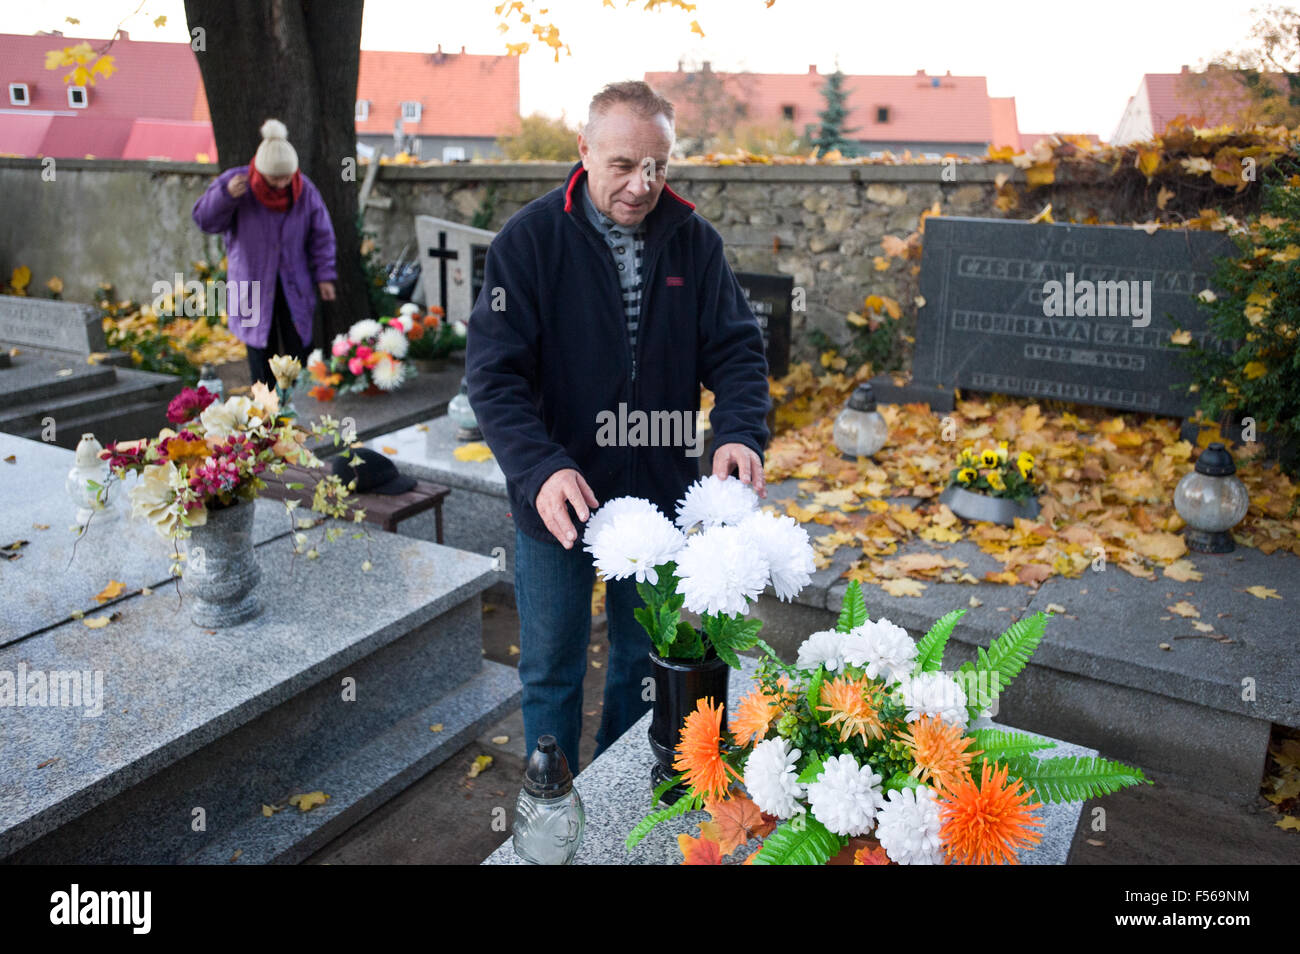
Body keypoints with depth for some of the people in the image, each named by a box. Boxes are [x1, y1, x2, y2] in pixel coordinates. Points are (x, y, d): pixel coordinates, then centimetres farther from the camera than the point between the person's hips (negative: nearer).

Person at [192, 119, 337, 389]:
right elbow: (204, 219, -8)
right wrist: (225, 194, -26)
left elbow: (321, 235, 2)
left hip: (294, 286, 1)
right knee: (261, 352, 7)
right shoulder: (236, 182, -12)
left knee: (299, 350, 1)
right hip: (252, 286, -1)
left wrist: (324, 275, -1)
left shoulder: (304, 190, -8)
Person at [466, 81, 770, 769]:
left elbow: (736, 348, -2)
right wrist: (540, 468, -32)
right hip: (555, 501, -2)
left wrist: (739, 432, -23)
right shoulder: (529, 240, -11)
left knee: (644, 659, 19)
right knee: (552, 669, 13)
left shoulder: (693, 241, -3)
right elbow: (494, 373, -16)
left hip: (659, 496, 3)